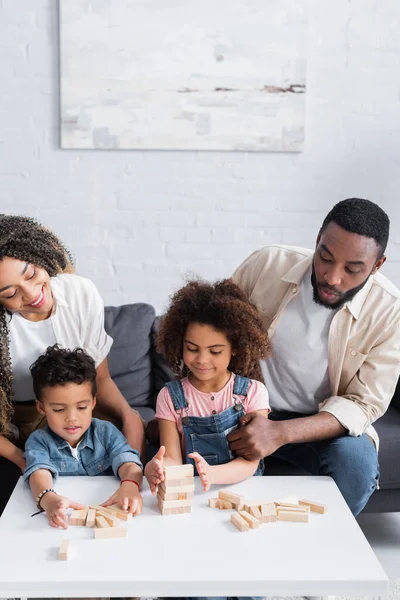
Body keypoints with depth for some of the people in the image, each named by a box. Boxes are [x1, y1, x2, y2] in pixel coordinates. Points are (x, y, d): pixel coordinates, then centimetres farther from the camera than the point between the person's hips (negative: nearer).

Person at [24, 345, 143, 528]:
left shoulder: (106, 432, 2)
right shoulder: (38, 441, -1)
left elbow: (128, 462, -13)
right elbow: (39, 471, -20)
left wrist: (129, 485, -37)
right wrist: (48, 499, -43)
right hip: (64, 518, 0)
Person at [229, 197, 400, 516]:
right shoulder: (268, 263, -13)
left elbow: (363, 404, -16)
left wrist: (279, 433, -32)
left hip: (323, 423, -1)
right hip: (246, 410, 1)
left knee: (356, 463, -31)